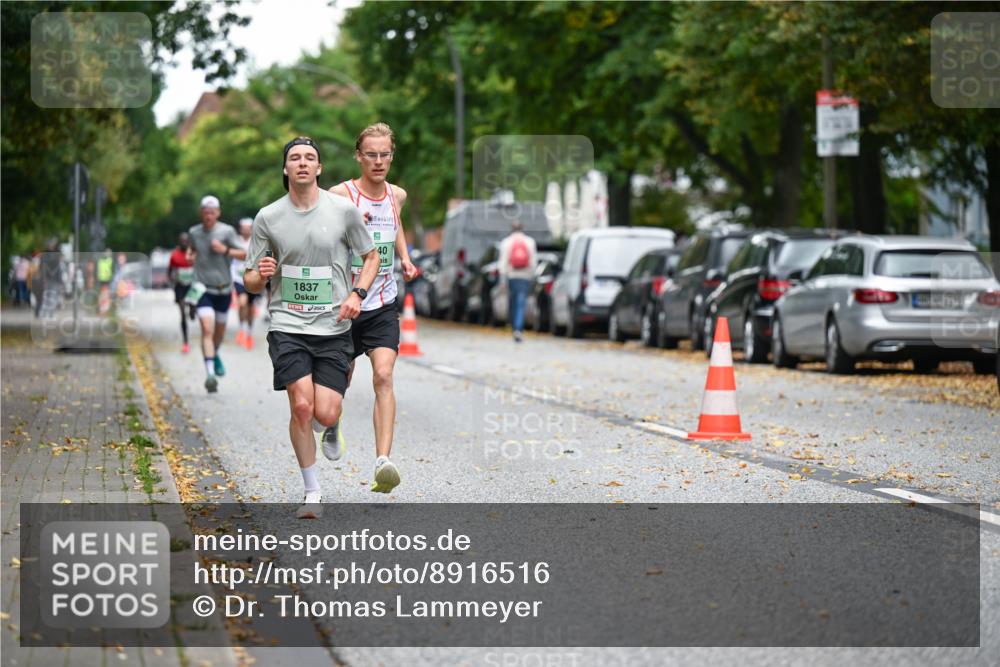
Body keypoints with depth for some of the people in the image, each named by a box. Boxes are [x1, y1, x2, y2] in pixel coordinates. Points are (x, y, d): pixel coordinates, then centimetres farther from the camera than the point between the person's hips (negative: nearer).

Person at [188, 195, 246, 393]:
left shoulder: (226, 231, -8)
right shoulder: (194, 232, 0)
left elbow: (245, 254, -11)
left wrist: (225, 250, -23)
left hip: (223, 289, 1)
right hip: (203, 288, -1)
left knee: (220, 330, 17)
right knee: (207, 329, -18)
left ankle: (215, 355, 50)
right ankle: (210, 374, -24)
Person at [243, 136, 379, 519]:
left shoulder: (343, 211, 1)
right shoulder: (268, 218, 2)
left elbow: (371, 256, 13)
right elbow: (250, 282, 8)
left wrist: (357, 293, -4)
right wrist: (260, 275, -15)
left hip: (334, 327, 0)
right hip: (288, 326, 0)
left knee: (326, 415, -9)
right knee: (302, 407, -17)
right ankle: (312, 493, -2)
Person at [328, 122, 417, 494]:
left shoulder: (397, 195, 6)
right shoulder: (340, 196, -11)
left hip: (383, 306, 2)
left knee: (383, 376, -16)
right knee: (340, 382, 12)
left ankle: (383, 463, -25)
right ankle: (331, 426, 47)